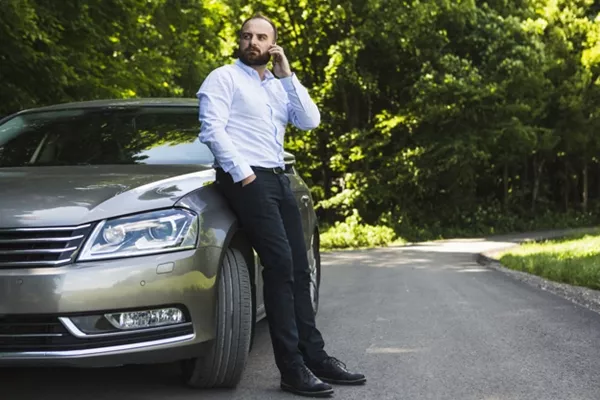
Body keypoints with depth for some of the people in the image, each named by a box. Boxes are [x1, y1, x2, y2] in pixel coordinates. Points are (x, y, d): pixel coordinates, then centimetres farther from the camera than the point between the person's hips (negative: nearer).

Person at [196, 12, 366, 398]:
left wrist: (287, 75, 4)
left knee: (298, 269, 6)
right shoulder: (224, 78, 1)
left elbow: (311, 120, 7)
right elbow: (212, 129, -10)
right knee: (280, 263, -17)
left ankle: (315, 356, 12)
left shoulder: (279, 86, 21)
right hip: (246, 177, -7)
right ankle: (292, 367, -16)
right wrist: (241, 172, -17)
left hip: (278, 178, 7)